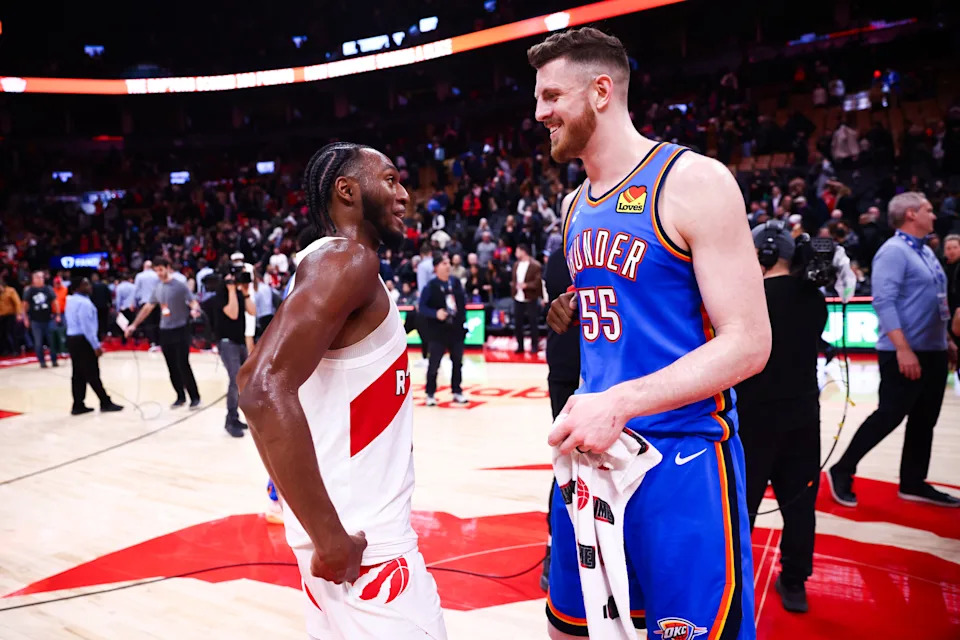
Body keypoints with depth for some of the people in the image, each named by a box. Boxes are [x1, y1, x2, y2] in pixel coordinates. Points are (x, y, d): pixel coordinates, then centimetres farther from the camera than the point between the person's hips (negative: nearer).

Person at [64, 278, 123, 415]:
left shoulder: (71, 301, 14)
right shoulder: (84, 302, -16)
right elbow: (87, 327, -21)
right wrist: (96, 345, -19)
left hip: (72, 339, 10)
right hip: (83, 340, -10)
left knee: (78, 374, 11)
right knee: (92, 374, -4)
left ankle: (78, 405, 13)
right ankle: (106, 403, 2)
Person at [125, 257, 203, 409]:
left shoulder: (180, 286, -8)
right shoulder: (157, 288, 9)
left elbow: (193, 301, -14)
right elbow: (148, 307, 17)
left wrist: (194, 310, -37)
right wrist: (134, 325, 16)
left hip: (180, 330, -6)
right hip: (165, 331, 6)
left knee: (183, 365, -10)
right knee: (172, 367, 7)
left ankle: (195, 397, 0)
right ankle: (180, 397, 17)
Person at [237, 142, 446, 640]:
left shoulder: (325, 262, 12)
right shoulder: (348, 259, -17)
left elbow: (252, 377, 18)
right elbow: (266, 392, -29)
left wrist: (302, 502, 18)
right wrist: (332, 539, -25)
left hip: (353, 521, 9)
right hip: (361, 537, -9)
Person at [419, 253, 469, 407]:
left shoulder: (456, 283, 5)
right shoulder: (430, 286, -11)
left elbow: (463, 302, 14)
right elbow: (422, 307, -11)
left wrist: (463, 318, 6)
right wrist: (435, 313, -25)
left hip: (456, 329, 5)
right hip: (438, 332, -5)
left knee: (457, 362, 12)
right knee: (434, 364, 1)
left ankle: (457, 392, 24)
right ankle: (430, 394, 13)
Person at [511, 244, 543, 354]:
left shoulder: (535, 265, -11)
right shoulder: (516, 264, 11)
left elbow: (538, 282, -14)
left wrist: (526, 285, -23)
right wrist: (513, 286, 5)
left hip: (530, 298, -7)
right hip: (518, 298, 7)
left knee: (533, 322, 2)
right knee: (517, 323, 10)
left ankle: (534, 346, 13)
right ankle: (520, 346, 20)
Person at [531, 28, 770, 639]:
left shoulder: (693, 180, -11)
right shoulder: (576, 206, 13)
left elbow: (747, 342, -16)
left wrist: (620, 402, -25)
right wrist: (572, 314, 5)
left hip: (681, 452, -7)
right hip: (592, 445, 8)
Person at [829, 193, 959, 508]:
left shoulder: (925, 251, 15)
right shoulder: (894, 251, -14)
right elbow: (883, 302, -22)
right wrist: (903, 348, -27)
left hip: (933, 351, 9)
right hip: (905, 353, -9)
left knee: (924, 419, 12)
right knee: (889, 416, -6)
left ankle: (913, 482, 22)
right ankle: (842, 471, 5)